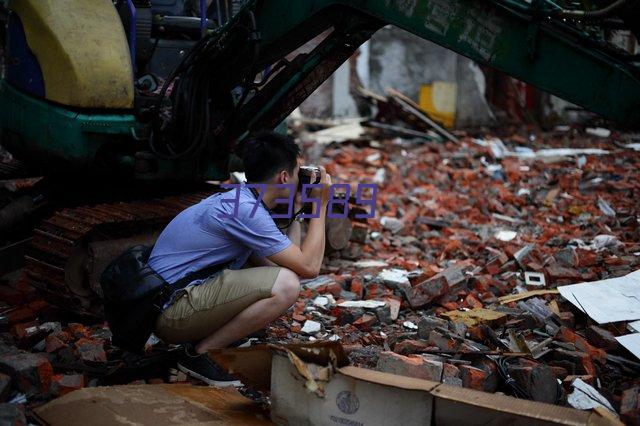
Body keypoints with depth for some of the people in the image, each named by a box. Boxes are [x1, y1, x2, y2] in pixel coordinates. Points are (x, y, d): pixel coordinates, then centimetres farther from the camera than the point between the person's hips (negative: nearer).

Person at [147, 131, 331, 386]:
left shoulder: (236, 200, 13)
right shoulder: (246, 210, -19)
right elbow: (309, 267, -17)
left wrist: (296, 210, 14)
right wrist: (321, 205, -7)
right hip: (172, 312, -10)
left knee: (283, 275, 16)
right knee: (286, 284, -23)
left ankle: (201, 341, 7)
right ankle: (199, 353, -10)